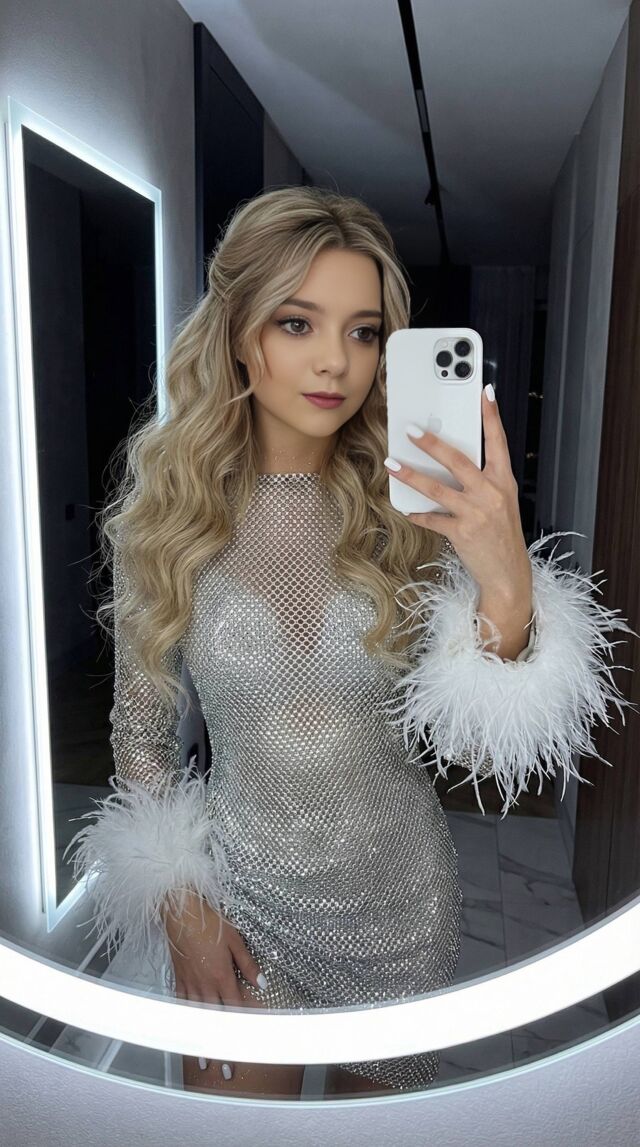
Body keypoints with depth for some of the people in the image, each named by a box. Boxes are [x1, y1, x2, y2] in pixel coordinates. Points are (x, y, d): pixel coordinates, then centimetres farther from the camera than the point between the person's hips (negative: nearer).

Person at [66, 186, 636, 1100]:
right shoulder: (165, 509, -13)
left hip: (401, 892, 1)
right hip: (239, 891, 0)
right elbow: (141, 727, -1)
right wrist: (178, 902, -5)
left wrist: (507, 586, -32)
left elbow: (487, 758, -16)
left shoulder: (411, 508, -13)